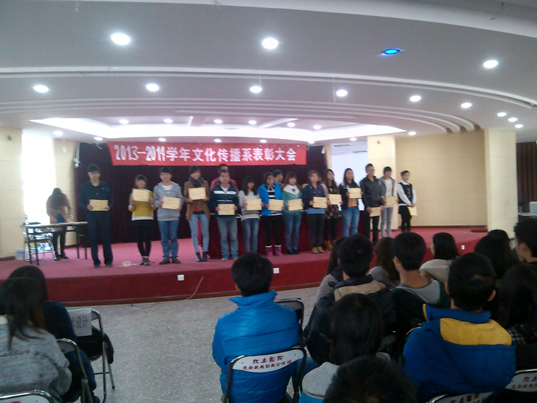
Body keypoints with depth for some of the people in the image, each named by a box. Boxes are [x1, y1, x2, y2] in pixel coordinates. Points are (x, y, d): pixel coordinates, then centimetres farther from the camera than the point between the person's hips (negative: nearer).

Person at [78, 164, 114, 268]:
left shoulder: (105, 185, 8)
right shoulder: (84, 187, 6)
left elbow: (111, 199, 9)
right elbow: (80, 201, 5)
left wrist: (109, 206, -12)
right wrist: (86, 206, -16)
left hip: (104, 215, 0)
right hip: (91, 215, 0)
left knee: (106, 238, 0)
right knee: (93, 239, 2)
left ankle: (108, 260, 7)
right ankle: (96, 261, 10)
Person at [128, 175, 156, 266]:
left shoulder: (150, 193, 5)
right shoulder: (133, 194, 10)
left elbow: (154, 208, 3)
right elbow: (131, 209, 7)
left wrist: (152, 203, -17)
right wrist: (131, 204, -13)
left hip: (147, 218, -2)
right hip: (136, 219, 2)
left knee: (147, 239, -7)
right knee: (139, 239, 2)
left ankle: (147, 258, -5)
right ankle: (143, 257, 11)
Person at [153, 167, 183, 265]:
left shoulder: (176, 187, 5)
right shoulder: (157, 188, 7)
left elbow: (181, 199, 5)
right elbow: (154, 200, 7)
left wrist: (179, 205, -14)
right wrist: (158, 203, -15)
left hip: (174, 215, -1)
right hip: (162, 216, 1)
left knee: (173, 237, 2)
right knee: (164, 238, 4)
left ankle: (174, 257, 10)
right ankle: (166, 257, 12)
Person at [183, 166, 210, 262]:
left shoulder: (205, 183, 9)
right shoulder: (187, 184, 7)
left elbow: (209, 196, 11)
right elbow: (185, 197, 6)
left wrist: (206, 198, -12)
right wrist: (188, 200, -16)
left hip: (204, 211, 1)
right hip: (192, 212, -1)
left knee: (205, 233, 1)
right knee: (194, 234, 0)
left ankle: (205, 253, 9)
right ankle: (198, 254, 7)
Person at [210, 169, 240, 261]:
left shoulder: (234, 189, 9)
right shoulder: (215, 189, 4)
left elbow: (237, 201, 9)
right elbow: (211, 201, 2)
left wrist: (236, 206, -12)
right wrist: (215, 207, -16)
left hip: (232, 216, 1)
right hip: (221, 216, -1)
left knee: (233, 236, 2)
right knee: (223, 237, 3)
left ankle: (235, 254, 13)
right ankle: (225, 254, 12)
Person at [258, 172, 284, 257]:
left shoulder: (278, 187, 8)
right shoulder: (262, 188, 0)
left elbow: (281, 199, 9)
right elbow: (260, 201, -2)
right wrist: (265, 205, -21)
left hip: (277, 213, 2)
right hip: (267, 213, -2)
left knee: (277, 231, 8)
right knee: (268, 232, 3)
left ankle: (278, 249, 18)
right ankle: (269, 250, 12)